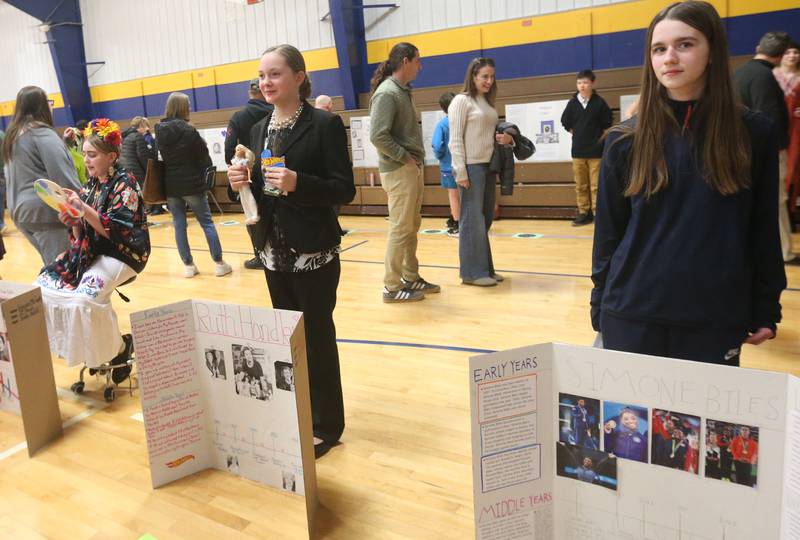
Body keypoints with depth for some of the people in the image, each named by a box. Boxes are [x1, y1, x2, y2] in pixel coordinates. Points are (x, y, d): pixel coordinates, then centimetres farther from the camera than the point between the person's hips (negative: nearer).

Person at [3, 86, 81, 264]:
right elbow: (63, 177, -17)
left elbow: (14, 178, 20)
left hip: (22, 212, 9)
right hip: (47, 211, -9)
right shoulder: (42, 134, -11)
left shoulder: (12, 136, 16)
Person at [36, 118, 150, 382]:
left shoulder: (124, 184, -11)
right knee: (43, 287, -4)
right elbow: (83, 233, 12)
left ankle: (117, 349, -6)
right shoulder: (90, 185, 11)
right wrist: (71, 220, -9)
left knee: (84, 298, -28)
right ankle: (76, 343, 9)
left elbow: (117, 231, -21)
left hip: (122, 254, -8)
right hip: (92, 251, 8)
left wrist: (83, 208, -28)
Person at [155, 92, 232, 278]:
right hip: (191, 184, -4)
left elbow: (160, 157, 9)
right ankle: (219, 263, 4)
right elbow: (204, 155, -6)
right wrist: (203, 172, 11)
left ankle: (188, 265, 10)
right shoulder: (188, 130, -13)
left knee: (179, 225, 8)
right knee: (207, 223, 4)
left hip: (170, 185, 4)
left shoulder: (159, 131, 1)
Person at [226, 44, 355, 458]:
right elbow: (260, 191, 15)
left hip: (314, 252, -6)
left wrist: (297, 183, -26)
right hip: (274, 251, 6)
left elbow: (344, 190, -12)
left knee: (317, 336, 3)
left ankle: (325, 425, 18)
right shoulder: (258, 130, 11)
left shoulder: (324, 124, -8)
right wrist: (242, 181, -6)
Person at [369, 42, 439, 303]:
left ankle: (411, 278, 25)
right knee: (400, 229, -3)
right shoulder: (387, 93, -14)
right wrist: (404, 158, -17)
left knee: (411, 227, 14)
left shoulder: (403, 91, 15)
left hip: (412, 169, 9)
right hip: (399, 171, -9)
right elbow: (378, 136, -23)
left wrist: (415, 160, 5)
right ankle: (392, 287, 6)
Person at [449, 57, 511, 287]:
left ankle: (485, 268, 19)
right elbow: (455, 140, -11)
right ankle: (472, 272, 3)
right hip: (471, 167, -7)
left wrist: (505, 138, 1)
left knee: (485, 218, 10)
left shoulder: (488, 102, 16)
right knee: (472, 219, -4)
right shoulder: (461, 101, -6)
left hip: (488, 166, 8)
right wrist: (460, 172, -18)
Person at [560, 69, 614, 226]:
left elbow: (608, 123, 1)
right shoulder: (572, 103, 1)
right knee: (580, 186, 9)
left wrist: (598, 136, -1)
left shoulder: (599, 103, -6)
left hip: (596, 151, -3)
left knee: (596, 185, -3)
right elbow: (565, 122, 14)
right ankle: (584, 213, 17)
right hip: (577, 151, 3)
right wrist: (577, 134, 8)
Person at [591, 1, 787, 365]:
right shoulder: (625, 141, -1)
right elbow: (608, 231, 3)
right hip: (632, 314, 1)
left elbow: (763, 230, 5)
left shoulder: (754, 134, 0)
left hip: (716, 318, 0)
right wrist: (601, 304, 4)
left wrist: (766, 309, 4)